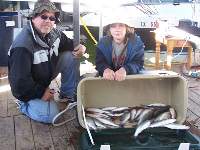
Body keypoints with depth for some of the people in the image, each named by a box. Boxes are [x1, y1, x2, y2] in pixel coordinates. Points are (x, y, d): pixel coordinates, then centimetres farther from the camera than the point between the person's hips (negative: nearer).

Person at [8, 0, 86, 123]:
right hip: (29, 89, -7)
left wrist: (81, 48, -12)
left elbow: (68, 44, 12)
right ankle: (24, 104, 6)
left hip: (46, 78, 7)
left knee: (70, 57, -9)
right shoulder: (23, 45, -31)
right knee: (51, 116, -23)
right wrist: (41, 92, -21)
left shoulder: (54, 33, -8)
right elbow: (19, 81, -30)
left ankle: (67, 96, 5)